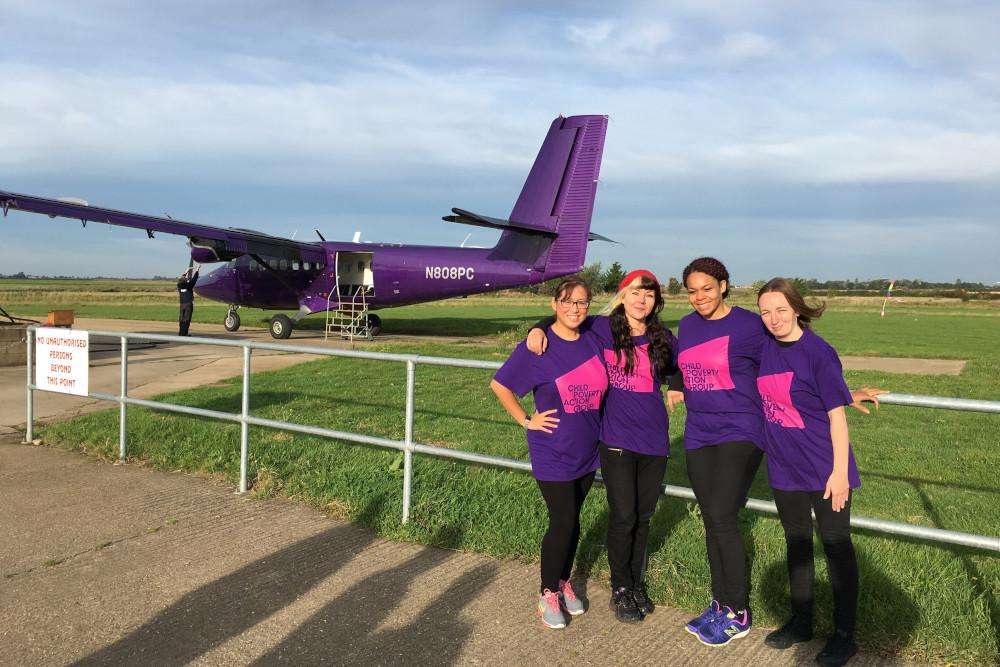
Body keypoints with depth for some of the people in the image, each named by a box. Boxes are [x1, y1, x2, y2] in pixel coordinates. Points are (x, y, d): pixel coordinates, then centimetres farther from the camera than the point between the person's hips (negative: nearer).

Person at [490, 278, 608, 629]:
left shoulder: (593, 342, -1)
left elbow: (603, 388, 19)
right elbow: (499, 385, -9)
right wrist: (526, 421, -9)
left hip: (587, 451, 5)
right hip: (553, 454, -5)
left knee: (572, 521, 16)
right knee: (562, 523, -3)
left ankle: (563, 583, 35)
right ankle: (548, 594, 18)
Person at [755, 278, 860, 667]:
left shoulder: (819, 353, -17)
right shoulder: (764, 346, 0)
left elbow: (837, 415, -14)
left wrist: (840, 471, -16)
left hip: (824, 470, -6)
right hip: (784, 468, 6)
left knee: (836, 547, 7)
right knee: (796, 544, 18)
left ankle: (844, 635, 23)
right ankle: (801, 622, 35)